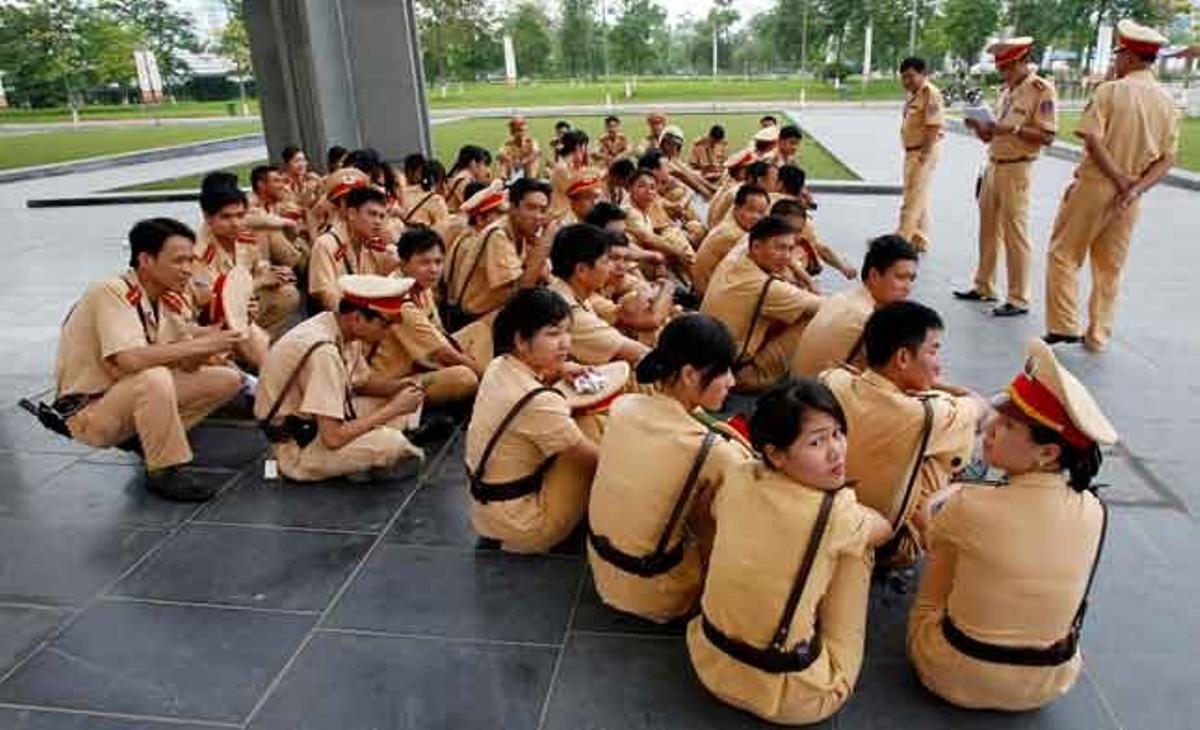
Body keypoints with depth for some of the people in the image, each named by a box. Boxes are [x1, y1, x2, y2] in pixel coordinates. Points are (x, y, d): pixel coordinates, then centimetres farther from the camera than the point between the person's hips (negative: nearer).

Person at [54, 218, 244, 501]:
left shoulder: (171, 299, -1)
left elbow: (186, 363, -7)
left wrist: (218, 337, -25)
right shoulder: (112, 292, -23)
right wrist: (203, 344, -32)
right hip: (88, 411, -8)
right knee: (153, 377, -37)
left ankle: (147, 438, 6)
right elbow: (129, 359, -38)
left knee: (227, 379, -2)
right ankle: (166, 471, -19)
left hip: (137, 395, 8)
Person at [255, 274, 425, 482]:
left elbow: (356, 385, 15)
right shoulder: (324, 352, -28)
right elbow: (333, 438, -30)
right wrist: (393, 409, -21)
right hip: (298, 446, -9)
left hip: (316, 424, 9)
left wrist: (400, 389, -5)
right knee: (391, 442, -29)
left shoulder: (338, 329, -2)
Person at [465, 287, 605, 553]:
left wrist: (554, 372, 4)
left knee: (581, 422, 8)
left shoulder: (499, 366, -5)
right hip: (521, 526, -8)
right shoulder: (539, 404, -29)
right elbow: (596, 459, -17)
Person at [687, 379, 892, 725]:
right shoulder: (836, 514, -23)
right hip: (790, 700, -5)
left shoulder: (736, 480, -10)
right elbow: (882, 529, 3)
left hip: (710, 663, 5)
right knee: (855, 552, 6)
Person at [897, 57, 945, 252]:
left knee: (913, 199, -9)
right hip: (911, 152, 10)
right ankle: (920, 240, 22)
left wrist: (923, 156, -24)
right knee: (919, 199, 14)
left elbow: (933, 127, -20)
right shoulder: (913, 94, 15)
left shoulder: (931, 94, -14)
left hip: (924, 153, -10)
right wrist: (911, 155, 18)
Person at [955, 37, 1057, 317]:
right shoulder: (1007, 90, 15)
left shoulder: (1041, 89, -9)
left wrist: (1013, 128, -25)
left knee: (1014, 234, -5)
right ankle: (983, 286, 25)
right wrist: (980, 127, -1)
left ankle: (1019, 300, 2)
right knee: (988, 229, 13)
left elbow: (1047, 136, -14)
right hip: (993, 165, 8)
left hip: (1016, 170, -8)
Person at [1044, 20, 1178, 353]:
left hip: (1095, 185, -5)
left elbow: (1092, 141, -18)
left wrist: (1121, 183, -12)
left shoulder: (1111, 90, -8)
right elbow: (1167, 158, 2)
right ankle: (1098, 336, 17)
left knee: (1063, 254, 6)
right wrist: (1135, 189, -7)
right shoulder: (1166, 101, 7)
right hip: (1130, 195, 5)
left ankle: (1064, 326, 1)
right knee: (1110, 268, 11)